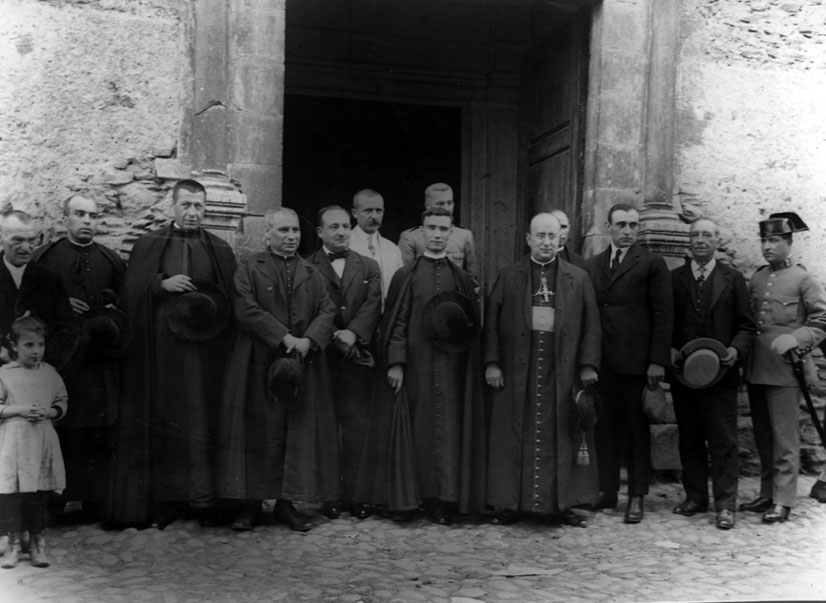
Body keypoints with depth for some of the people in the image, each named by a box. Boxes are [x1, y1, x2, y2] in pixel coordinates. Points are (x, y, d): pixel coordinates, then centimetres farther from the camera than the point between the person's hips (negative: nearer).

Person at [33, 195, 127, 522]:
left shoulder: (112, 261, 13)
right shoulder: (44, 257, 8)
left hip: (100, 356, 2)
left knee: (99, 434, 0)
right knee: (57, 427, -2)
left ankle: (95, 501, 7)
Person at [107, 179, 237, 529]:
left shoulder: (220, 250, 11)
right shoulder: (148, 245, 9)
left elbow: (230, 299, 8)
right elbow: (130, 289, 2)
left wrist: (209, 304, -11)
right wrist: (162, 284, -13)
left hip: (204, 346, 0)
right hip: (160, 346, 0)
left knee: (202, 420, -2)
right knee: (162, 422, 1)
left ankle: (203, 499, 3)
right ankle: (164, 500, 7)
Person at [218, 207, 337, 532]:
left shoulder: (312, 273, 15)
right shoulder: (249, 269, 3)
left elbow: (327, 311, 5)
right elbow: (247, 310, -11)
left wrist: (309, 340, -14)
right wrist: (284, 337, -18)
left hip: (304, 364, 4)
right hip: (259, 364, -3)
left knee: (299, 434, 2)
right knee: (259, 434, -1)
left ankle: (287, 502, 10)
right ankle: (251, 502, 7)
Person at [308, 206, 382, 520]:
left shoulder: (369, 267, 13)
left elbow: (373, 305, 0)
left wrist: (353, 333, -15)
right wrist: (330, 337, -17)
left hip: (357, 355, 2)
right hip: (321, 355, -2)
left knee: (356, 424, 1)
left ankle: (354, 493, 7)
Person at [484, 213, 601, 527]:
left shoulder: (578, 279, 8)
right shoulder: (508, 277, 7)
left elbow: (591, 325, 5)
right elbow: (491, 322, 5)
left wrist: (588, 365, -3)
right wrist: (492, 362, -3)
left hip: (563, 371, 0)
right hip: (517, 371, 0)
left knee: (562, 436, 3)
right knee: (515, 436, 3)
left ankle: (566, 502, 13)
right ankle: (509, 502, 11)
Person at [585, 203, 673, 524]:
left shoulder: (652, 264, 1)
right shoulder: (593, 264, 14)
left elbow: (663, 315, -4)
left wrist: (658, 361, -11)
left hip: (636, 360, -4)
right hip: (601, 361, 4)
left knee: (637, 430, 3)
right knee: (605, 428, 8)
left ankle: (636, 497, 11)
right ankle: (606, 491, 17)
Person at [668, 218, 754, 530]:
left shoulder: (733, 279, 6)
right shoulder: (674, 278, 8)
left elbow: (745, 325, 4)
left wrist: (736, 349, -13)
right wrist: (669, 350, -8)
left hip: (720, 373, -2)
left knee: (723, 441, -1)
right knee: (689, 439, 10)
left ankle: (725, 504, 5)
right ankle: (695, 497, 21)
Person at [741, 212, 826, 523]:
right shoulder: (756, 280, 13)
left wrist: (793, 340, -18)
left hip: (784, 371, -6)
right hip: (756, 369, 6)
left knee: (785, 439, -3)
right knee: (763, 437, 13)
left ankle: (783, 501, 3)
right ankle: (767, 494, 22)